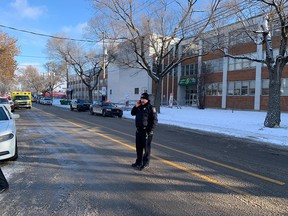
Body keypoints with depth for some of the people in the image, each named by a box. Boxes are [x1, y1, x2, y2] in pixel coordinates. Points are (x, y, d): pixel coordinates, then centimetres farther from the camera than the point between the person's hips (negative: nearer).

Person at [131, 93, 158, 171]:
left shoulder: (151, 108, -10)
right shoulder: (139, 107, 13)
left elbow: (154, 121, -14)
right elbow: (132, 113, 18)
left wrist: (150, 131, -19)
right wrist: (136, 106, 1)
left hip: (146, 131, -8)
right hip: (138, 130, 8)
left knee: (146, 148, 1)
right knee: (138, 147, 16)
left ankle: (145, 163, 12)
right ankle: (139, 162, 29)